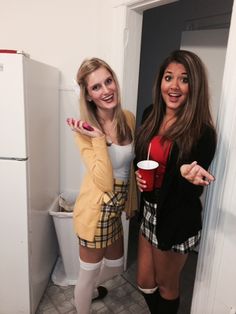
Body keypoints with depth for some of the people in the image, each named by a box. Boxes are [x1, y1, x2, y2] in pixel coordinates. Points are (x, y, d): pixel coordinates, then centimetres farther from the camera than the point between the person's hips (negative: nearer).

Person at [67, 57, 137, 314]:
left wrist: (131, 201, 14)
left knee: (115, 266, 28)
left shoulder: (128, 118, -2)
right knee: (89, 272, 15)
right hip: (96, 210, -7)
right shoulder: (85, 130, -19)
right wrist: (97, 138, -30)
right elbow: (105, 182, -27)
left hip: (116, 208, 7)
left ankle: (87, 290, 60)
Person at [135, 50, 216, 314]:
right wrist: (138, 173, -6)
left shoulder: (202, 131, -19)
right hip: (150, 210, 6)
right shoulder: (151, 115, -1)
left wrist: (188, 174, -36)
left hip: (178, 219, -6)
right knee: (144, 282, 22)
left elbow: (194, 188, -14)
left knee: (166, 285, 19)